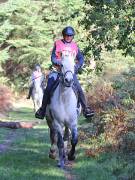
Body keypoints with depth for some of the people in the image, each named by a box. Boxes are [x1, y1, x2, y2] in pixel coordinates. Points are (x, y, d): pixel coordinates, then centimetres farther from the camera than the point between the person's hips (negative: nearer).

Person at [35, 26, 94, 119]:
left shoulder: (75, 46, 10)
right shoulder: (57, 44, 4)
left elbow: (81, 58, 10)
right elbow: (53, 58, 0)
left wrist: (77, 66, -10)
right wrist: (58, 62, -20)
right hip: (58, 70, -1)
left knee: (79, 90, -12)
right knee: (48, 89, -13)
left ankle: (85, 109, -7)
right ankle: (42, 109, -2)